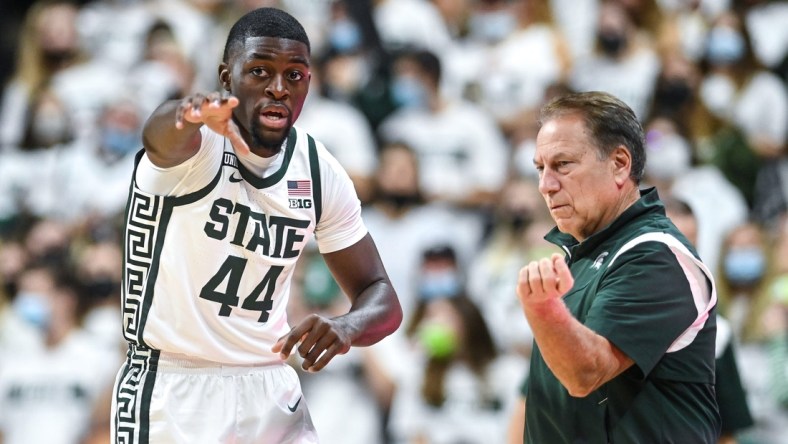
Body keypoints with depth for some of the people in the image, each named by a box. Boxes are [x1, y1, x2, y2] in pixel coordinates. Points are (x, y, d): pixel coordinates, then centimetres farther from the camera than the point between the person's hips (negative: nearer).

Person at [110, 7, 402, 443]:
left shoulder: (320, 172, 0)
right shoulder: (197, 143, -16)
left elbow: (380, 298, 4)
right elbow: (158, 136, -41)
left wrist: (347, 327, -19)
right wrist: (189, 115, -65)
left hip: (270, 395, 5)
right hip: (172, 393, -5)